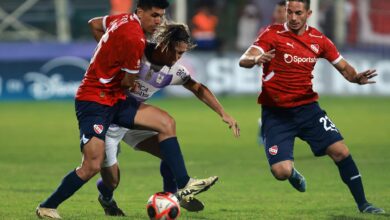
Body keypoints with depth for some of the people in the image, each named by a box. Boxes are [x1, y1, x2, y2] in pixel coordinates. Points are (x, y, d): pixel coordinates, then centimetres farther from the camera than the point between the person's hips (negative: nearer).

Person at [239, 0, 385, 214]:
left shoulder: (319, 40, 2)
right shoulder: (273, 34, -10)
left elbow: (343, 66, 10)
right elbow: (244, 60, -19)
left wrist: (356, 77, -13)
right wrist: (256, 60, -44)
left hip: (307, 107, 3)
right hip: (276, 112, -3)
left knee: (340, 151, -10)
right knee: (281, 171, -17)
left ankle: (362, 204, 7)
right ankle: (292, 173, 23)